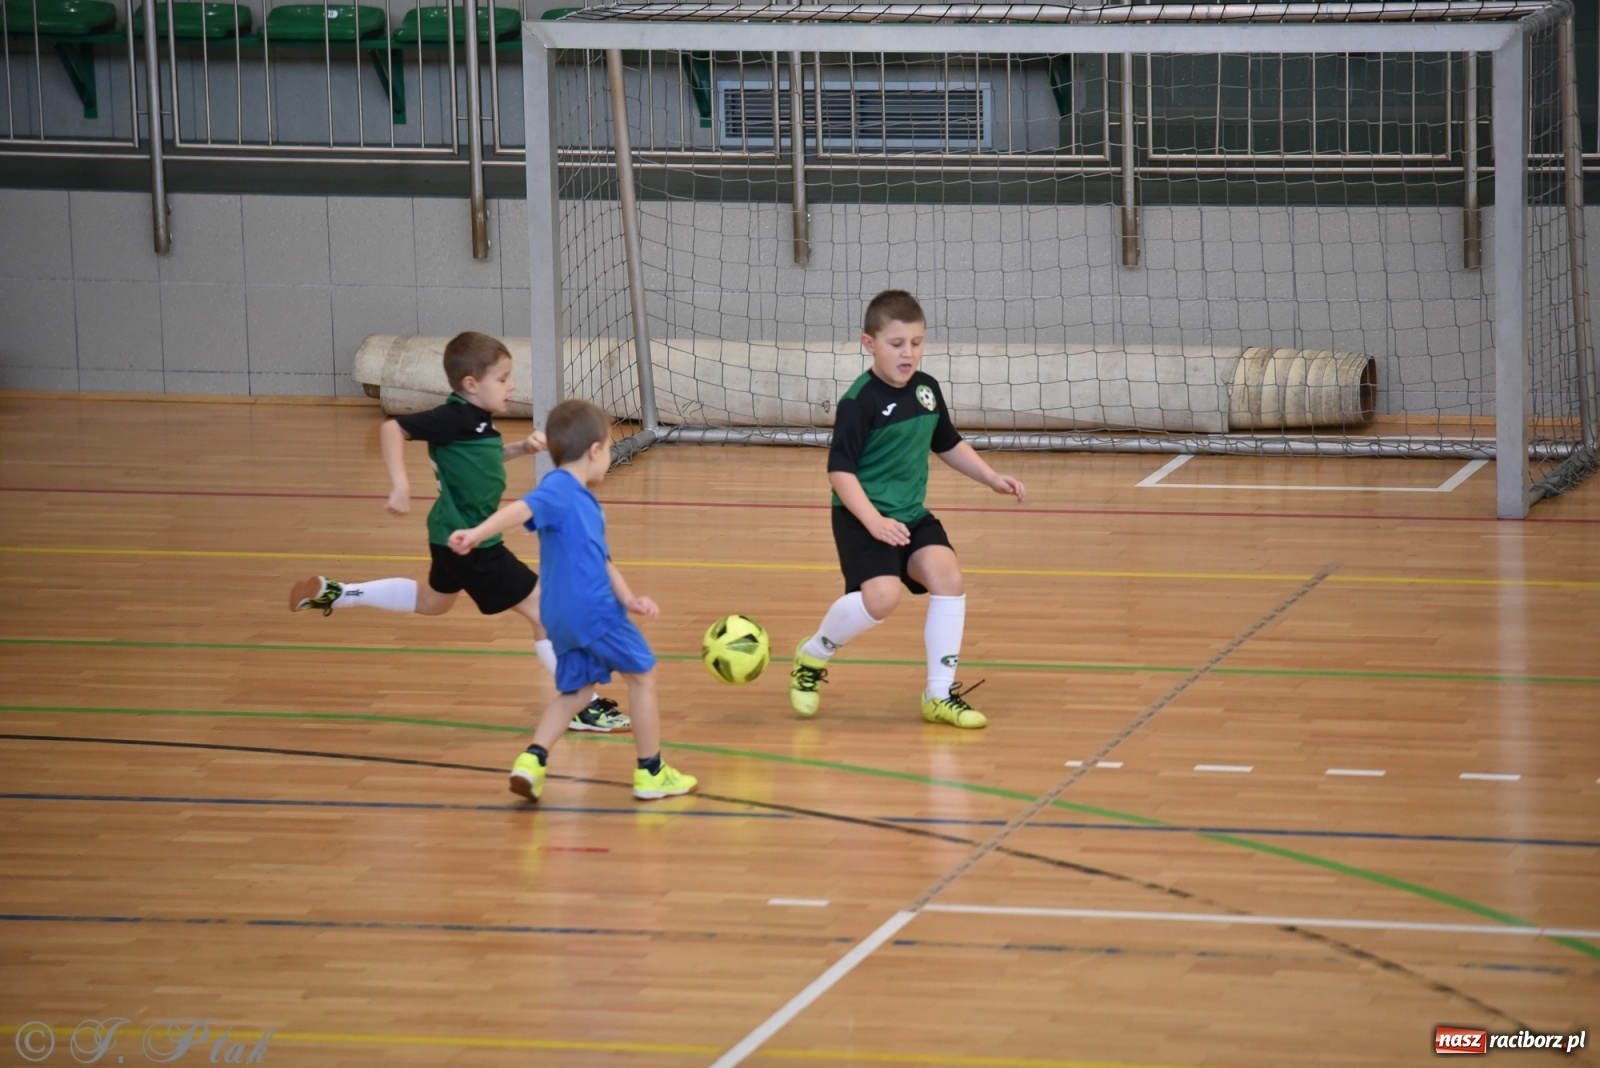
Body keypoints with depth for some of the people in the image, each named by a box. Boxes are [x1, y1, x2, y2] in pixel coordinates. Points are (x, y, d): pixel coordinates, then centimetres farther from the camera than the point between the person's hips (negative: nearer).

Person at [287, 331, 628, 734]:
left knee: (433, 600, 35)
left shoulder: (475, 420, 6)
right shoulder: (455, 418, -22)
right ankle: (584, 706, 1)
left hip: (457, 534, 11)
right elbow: (392, 428, -27)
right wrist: (400, 485, -36)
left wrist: (522, 448, 10)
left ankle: (334, 593, 36)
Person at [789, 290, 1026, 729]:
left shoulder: (927, 389, 6)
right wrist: (873, 521, -28)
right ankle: (813, 655, 4)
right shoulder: (860, 401, -15)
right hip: (863, 516, -7)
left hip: (911, 515, 7)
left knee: (948, 577, -14)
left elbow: (949, 445, 23)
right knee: (882, 595, -24)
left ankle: (940, 693, -4)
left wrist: (992, 478, 14)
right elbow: (840, 469, -18)